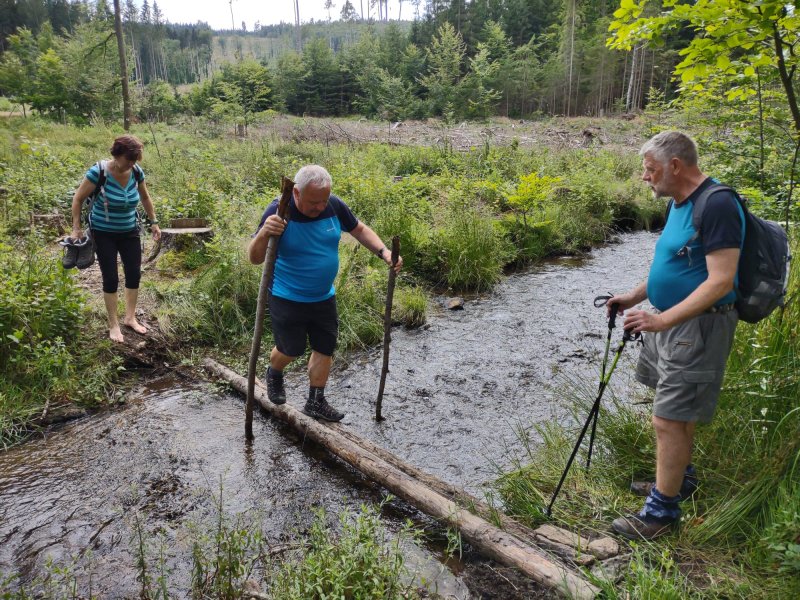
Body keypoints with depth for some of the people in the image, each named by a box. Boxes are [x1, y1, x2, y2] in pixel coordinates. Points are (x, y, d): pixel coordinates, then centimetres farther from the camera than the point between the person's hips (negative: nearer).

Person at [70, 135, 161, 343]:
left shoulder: (137, 172, -9)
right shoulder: (98, 172, -22)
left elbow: (145, 197, 10)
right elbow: (78, 199, -10)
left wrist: (153, 222, 12)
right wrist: (76, 228, -11)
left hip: (129, 232, 4)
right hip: (104, 234, -4)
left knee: (134, 274, 7)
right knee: (111, 278, -1)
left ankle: (130, 318, 25)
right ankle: (113, 325, 14)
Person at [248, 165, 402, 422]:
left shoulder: (334, 205, -12)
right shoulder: (279, 212, -23)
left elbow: (360, 230, 5)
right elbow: (254, 258, -22)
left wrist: (383, 252, -11)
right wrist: (264, 234, -43)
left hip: (324, 297, 5)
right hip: (287, 299, -4)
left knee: (325, 347, 12)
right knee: (291, 348, 10)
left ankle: (316, 402, 31)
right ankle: (273, 374, 45)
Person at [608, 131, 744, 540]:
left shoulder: (717, 205, -20)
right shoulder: (680, 203, 9)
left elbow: (721, 281, -26)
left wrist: (663, 320, -30)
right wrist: (634, 297, 11)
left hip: (700, 327, -10)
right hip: (672, 321, 10)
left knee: (669, 419, -4)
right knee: (678, 410, 21)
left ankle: (662, 509, 10)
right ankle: (680, 479, 39)